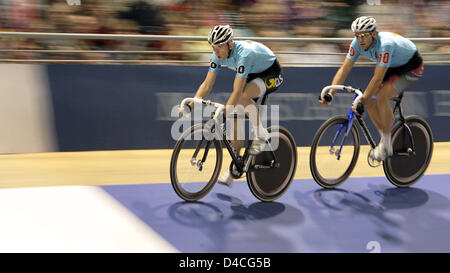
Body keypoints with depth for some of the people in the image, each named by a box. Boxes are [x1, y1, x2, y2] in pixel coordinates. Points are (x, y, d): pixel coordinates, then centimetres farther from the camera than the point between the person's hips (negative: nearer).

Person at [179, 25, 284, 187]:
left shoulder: (244, 53, -37)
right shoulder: (218, 55, -15)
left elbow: (237, 91, -41)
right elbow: (207, 84, -12)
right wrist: (190, 105, -23)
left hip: (271, 73, -7)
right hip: (252, 75, 7)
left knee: (242, 97, -35)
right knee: (235, 118, -5)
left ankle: (261, 134, -14)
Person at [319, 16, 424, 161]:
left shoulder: (385, 44, -38)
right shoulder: (357, 43, -18)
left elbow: (378, 78, -40)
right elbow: (344, 69, -18)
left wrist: (361, 100, -44)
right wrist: (330, 94, -28)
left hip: (412, 66, -7)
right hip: (392, 66, 7)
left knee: (381, 98, -25)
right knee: (369, 100, -10)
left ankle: (386, 146, -11)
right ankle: (384, 138, 8)